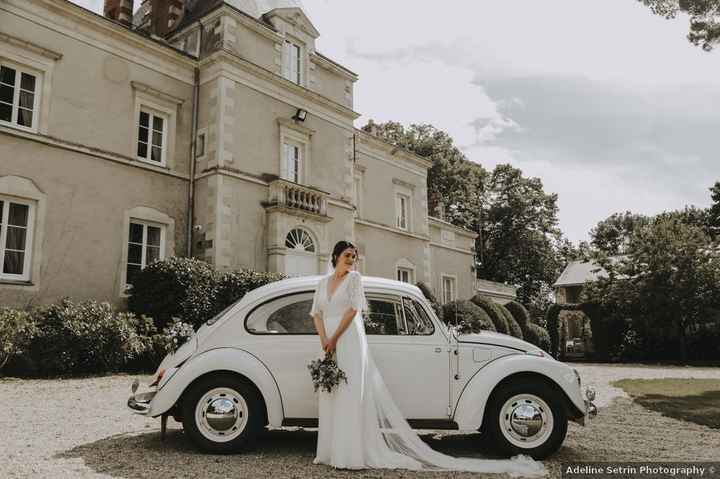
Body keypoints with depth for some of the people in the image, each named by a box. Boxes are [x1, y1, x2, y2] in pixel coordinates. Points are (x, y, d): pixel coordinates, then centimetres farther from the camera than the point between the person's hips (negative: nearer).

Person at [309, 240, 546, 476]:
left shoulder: (354, 278, 0)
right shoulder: (323, 283, 15)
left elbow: (353, 309, -9)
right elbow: (316, 313, 10)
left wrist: (334, 339, -12)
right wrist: (324, 340, -5)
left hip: (349, 342, -6)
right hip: (329, 345, 6)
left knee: (351, 396, -7)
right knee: (329, 397, 8)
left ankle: (354, 455, -4)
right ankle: (330, 451, 17)